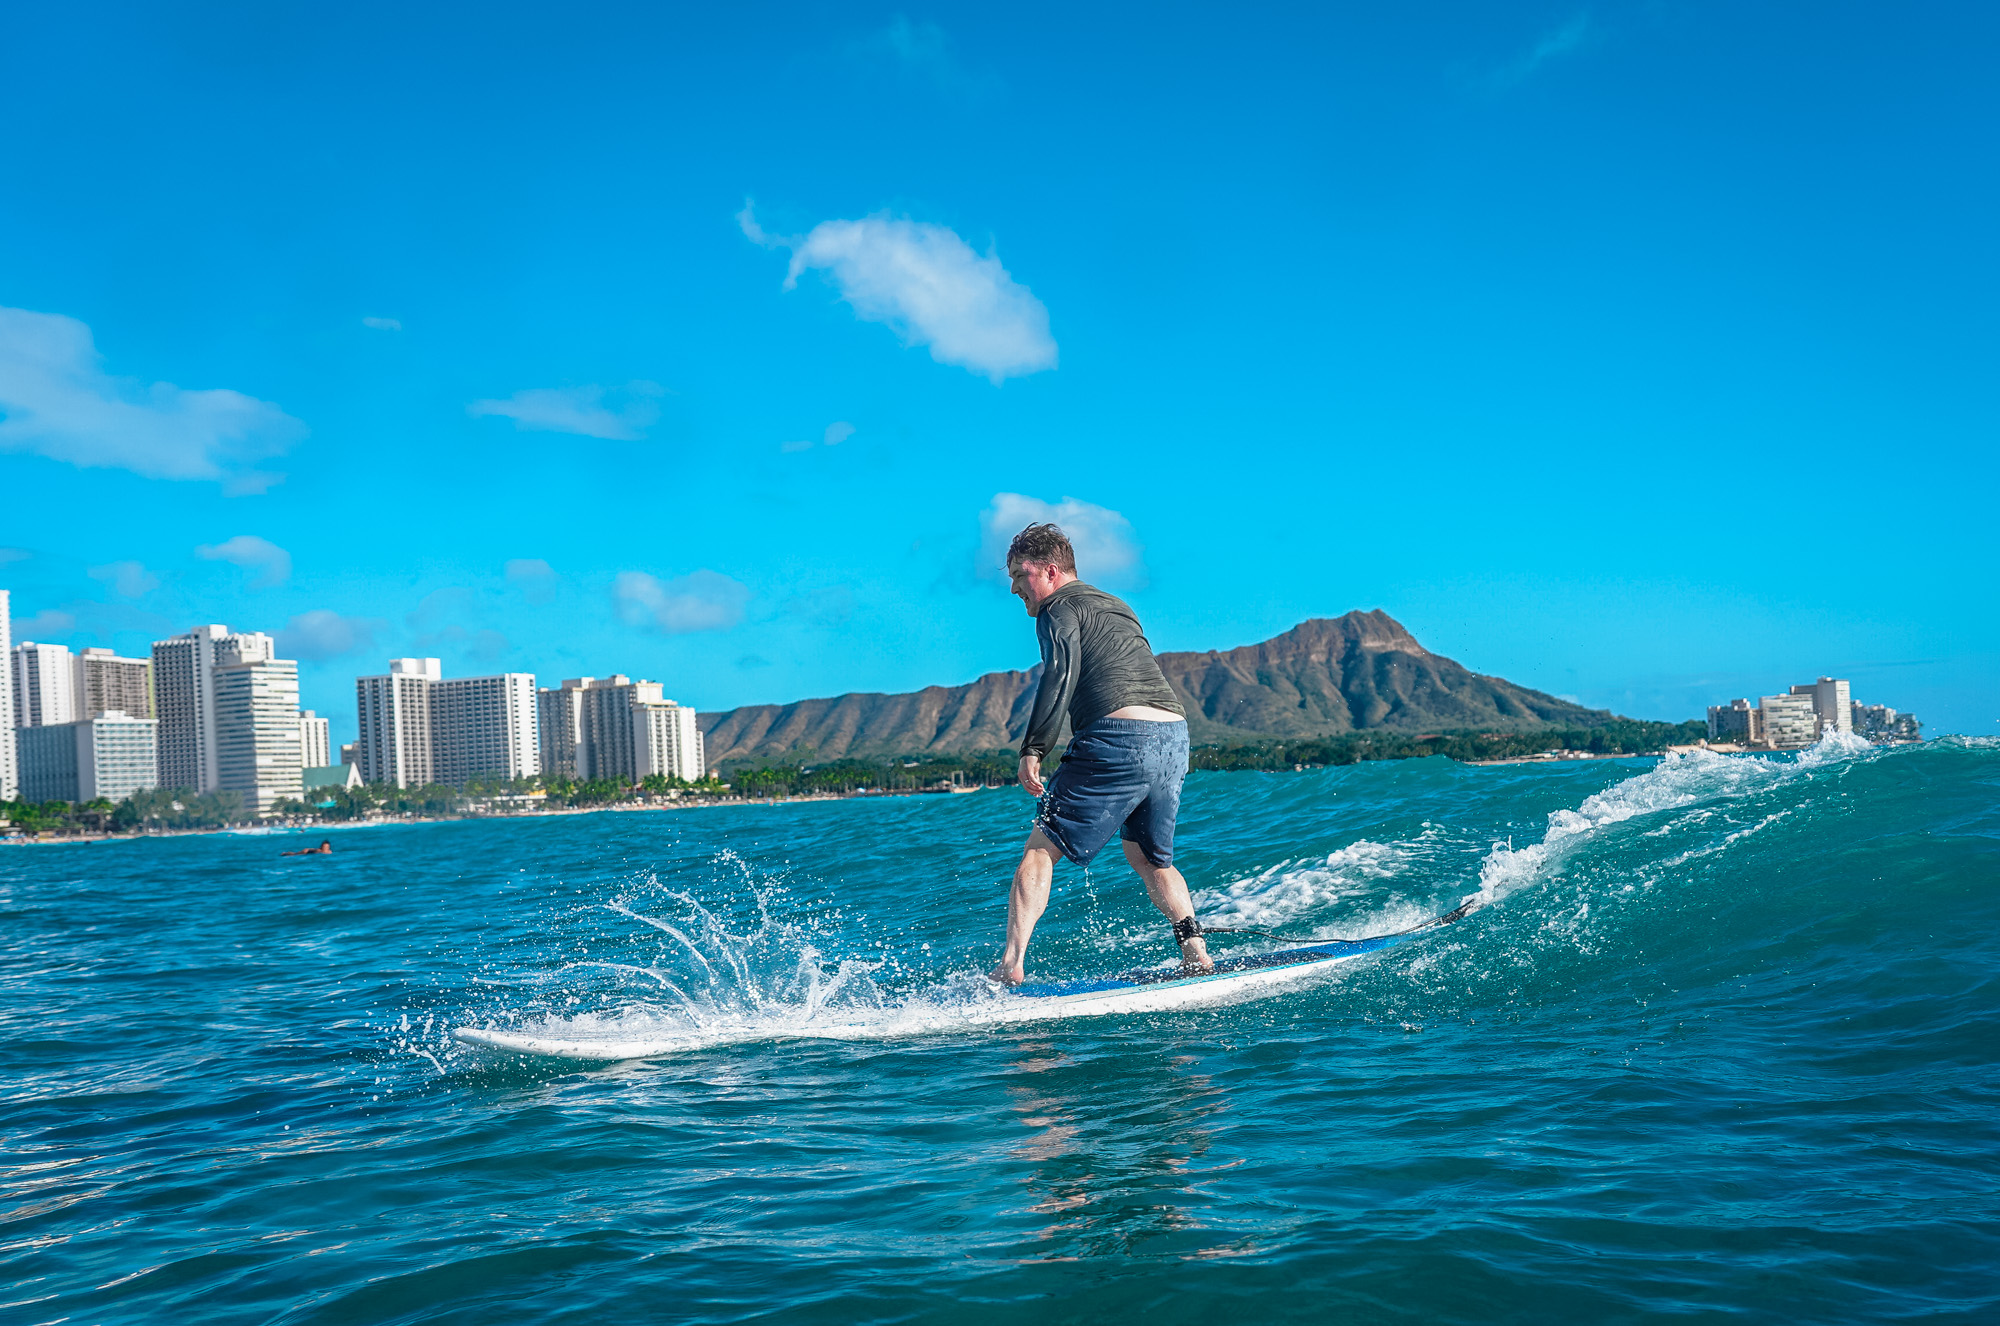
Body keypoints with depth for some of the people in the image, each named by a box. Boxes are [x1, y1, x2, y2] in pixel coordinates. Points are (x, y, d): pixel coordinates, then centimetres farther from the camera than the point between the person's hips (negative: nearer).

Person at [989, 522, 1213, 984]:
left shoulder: (1059, 608, 3)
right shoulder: (1117, 607, 29)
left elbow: (1062, 672, -14)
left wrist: (1032, 749, -15)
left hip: (1119, 738, -8)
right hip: (1175, 737, 8)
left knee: (1041, 849, -1)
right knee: (1148, 857, 25)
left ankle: (1011, 967, -10)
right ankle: (1198, 957, 15)